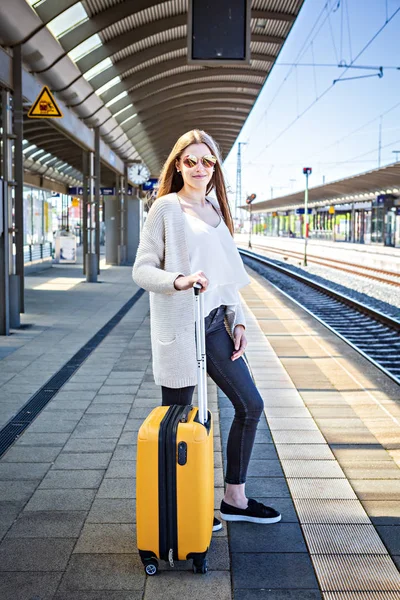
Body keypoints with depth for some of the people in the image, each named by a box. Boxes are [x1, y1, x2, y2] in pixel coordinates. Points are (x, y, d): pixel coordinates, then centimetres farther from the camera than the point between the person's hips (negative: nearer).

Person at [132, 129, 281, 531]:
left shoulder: (215, 210, 14)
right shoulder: (166, 207, -6)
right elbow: (142, 269, -10)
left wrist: (237, 321, 9)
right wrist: (179, 280, -28)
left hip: (214, 323, 7)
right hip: (178, 327, -7)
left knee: (250, 405, 10)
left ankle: (234, 499, 23)